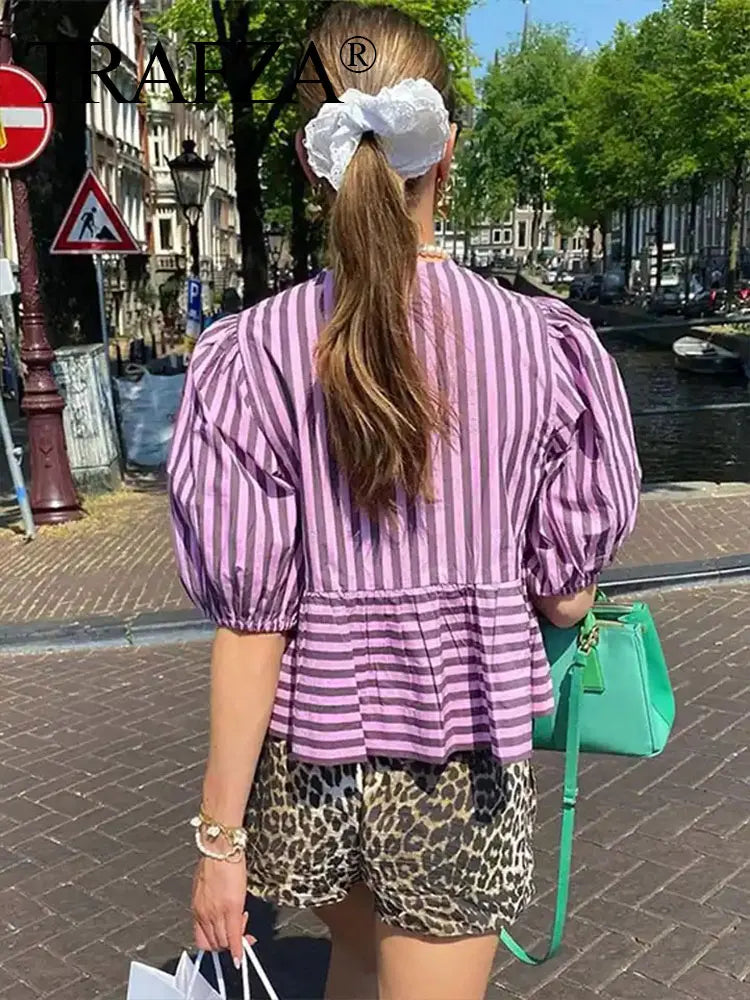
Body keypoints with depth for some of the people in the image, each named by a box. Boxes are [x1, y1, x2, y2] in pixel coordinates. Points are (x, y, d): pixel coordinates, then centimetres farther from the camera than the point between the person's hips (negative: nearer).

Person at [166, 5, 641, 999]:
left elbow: (251, 621, -13)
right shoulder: (536, 341, -11)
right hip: (463, 747, -1)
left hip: (315, 741, 1)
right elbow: (566, 598, -3)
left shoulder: (257, 353, -13)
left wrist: (220, 836, -3)